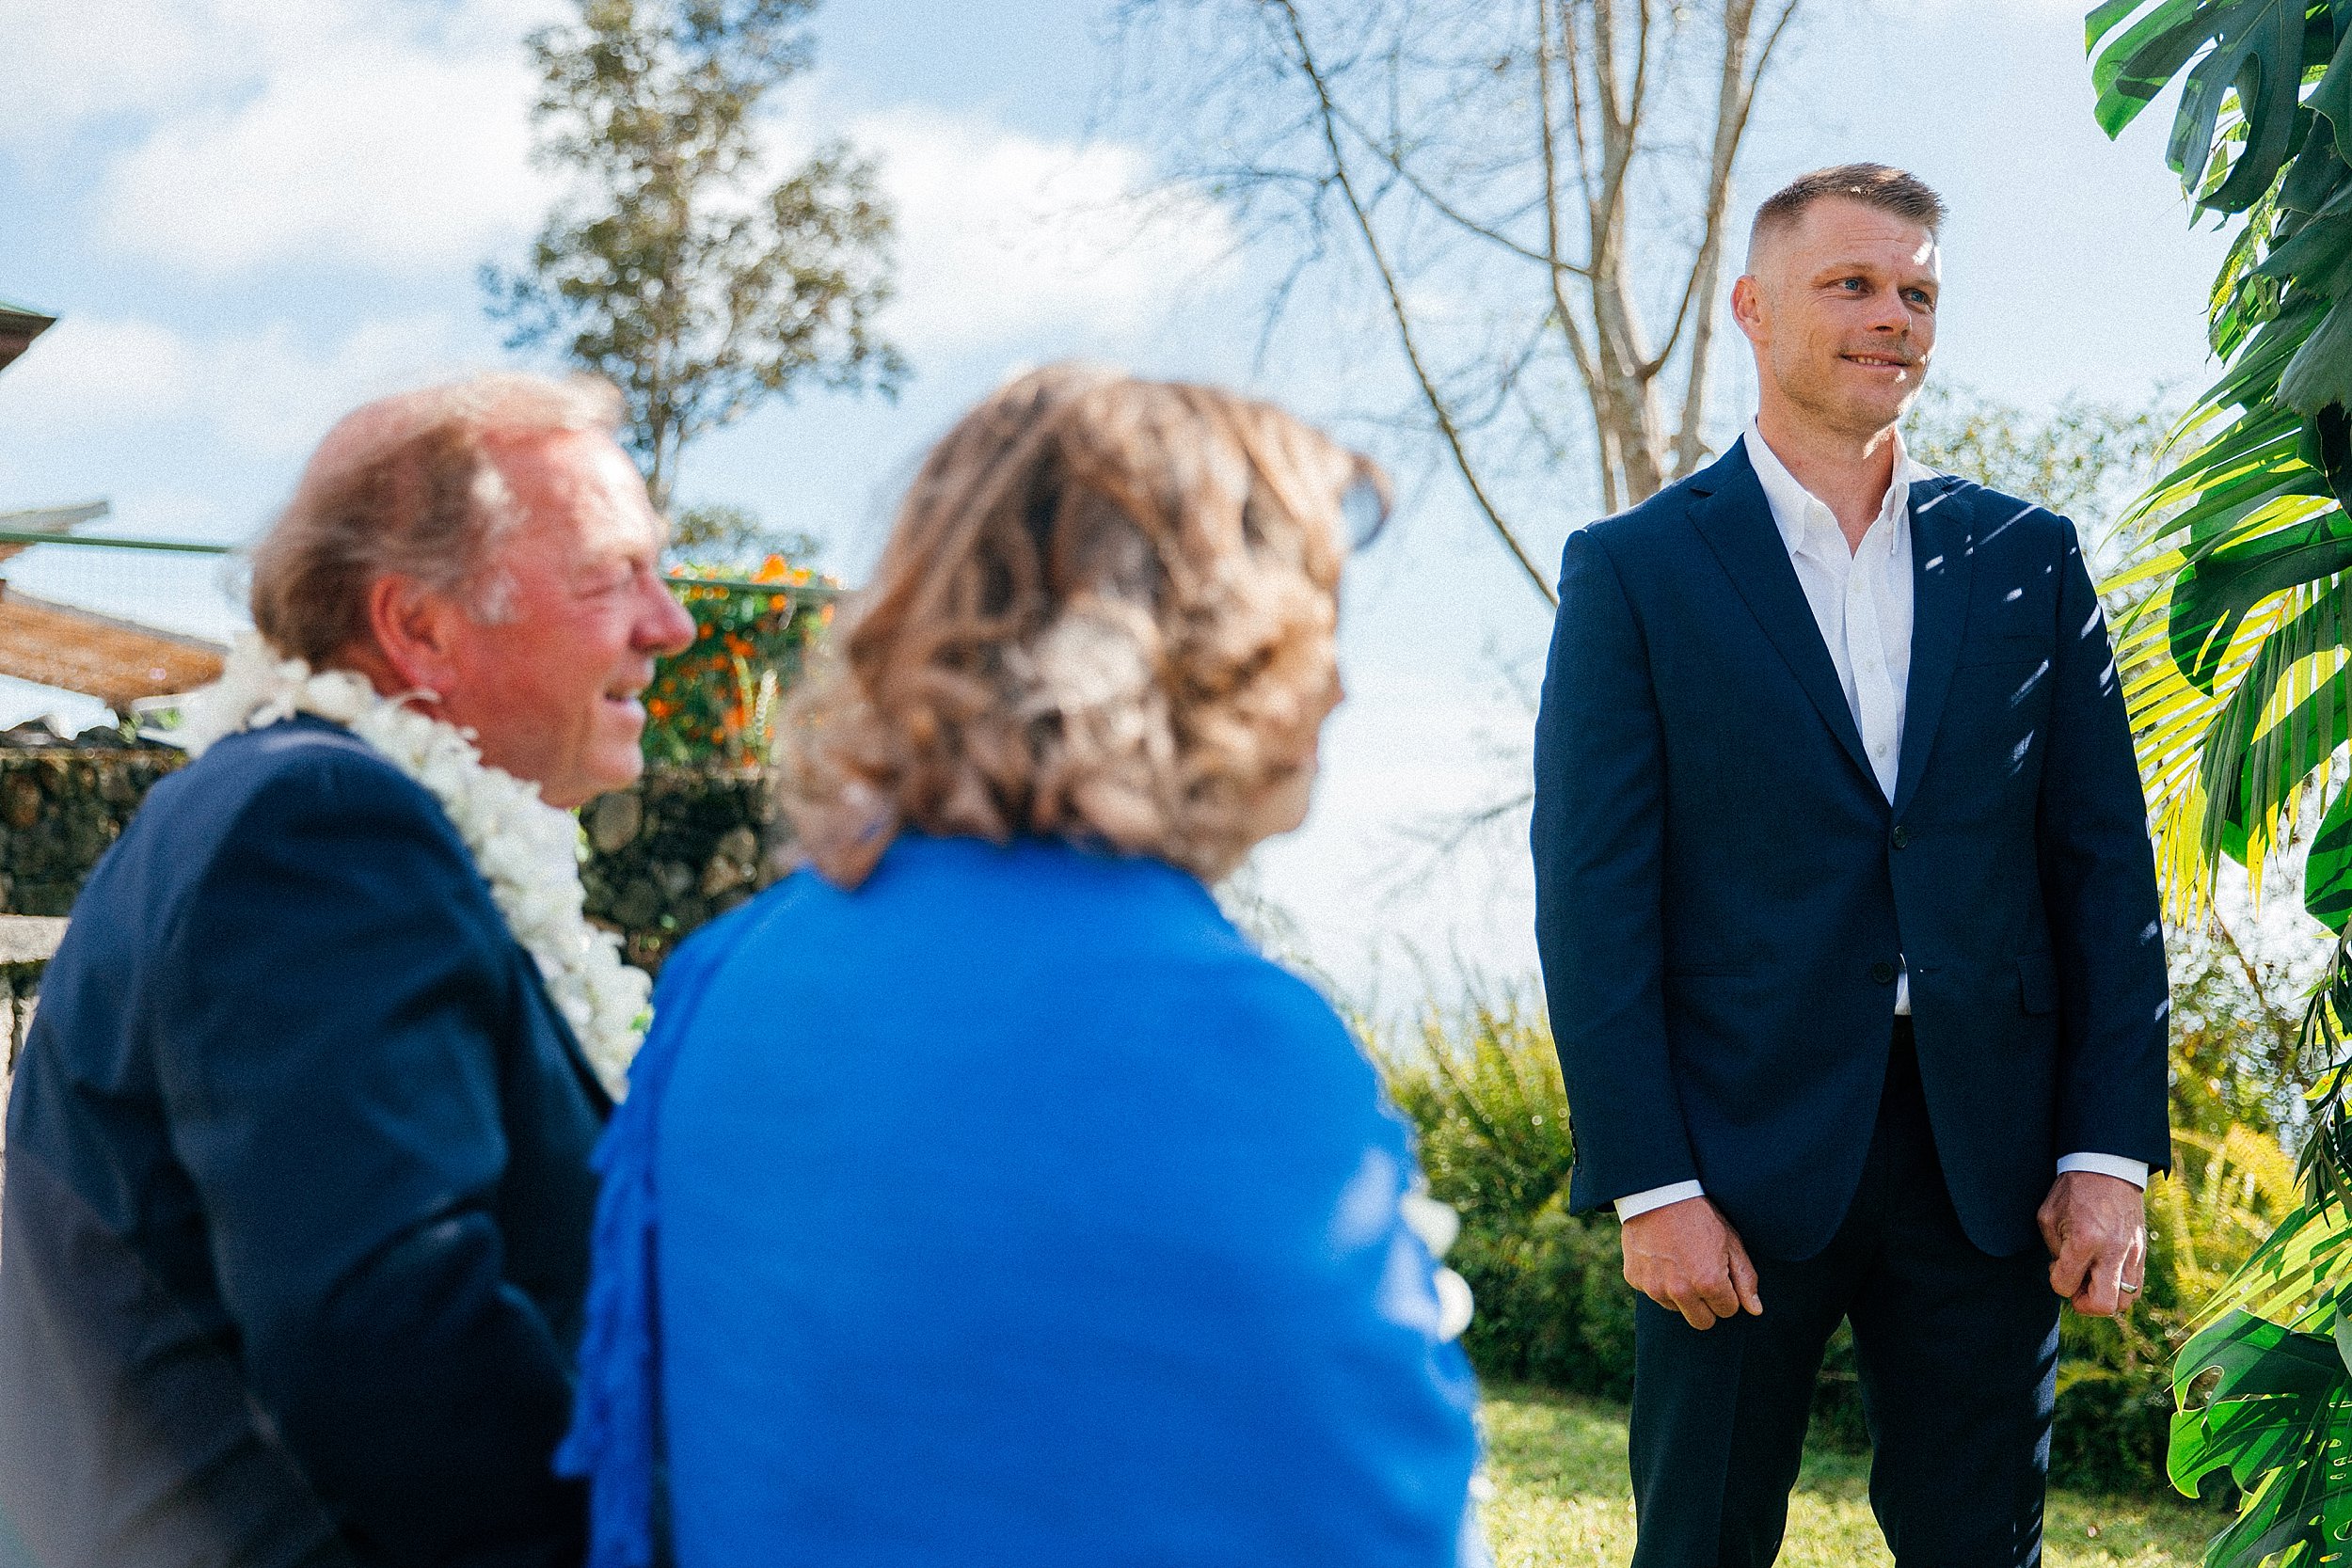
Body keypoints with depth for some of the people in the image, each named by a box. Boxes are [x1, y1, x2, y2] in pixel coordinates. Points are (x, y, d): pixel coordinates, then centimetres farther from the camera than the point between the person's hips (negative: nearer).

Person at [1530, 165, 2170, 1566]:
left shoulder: (2028, 558, 10)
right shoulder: (1635, 570, 1)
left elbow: (2107, 868, 8)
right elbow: (1593, 898, -4)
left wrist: (2110, 1153, 0)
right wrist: (1652, 1187, -11)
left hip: (1989, 1159, 3)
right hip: (1744, 1149, -2)